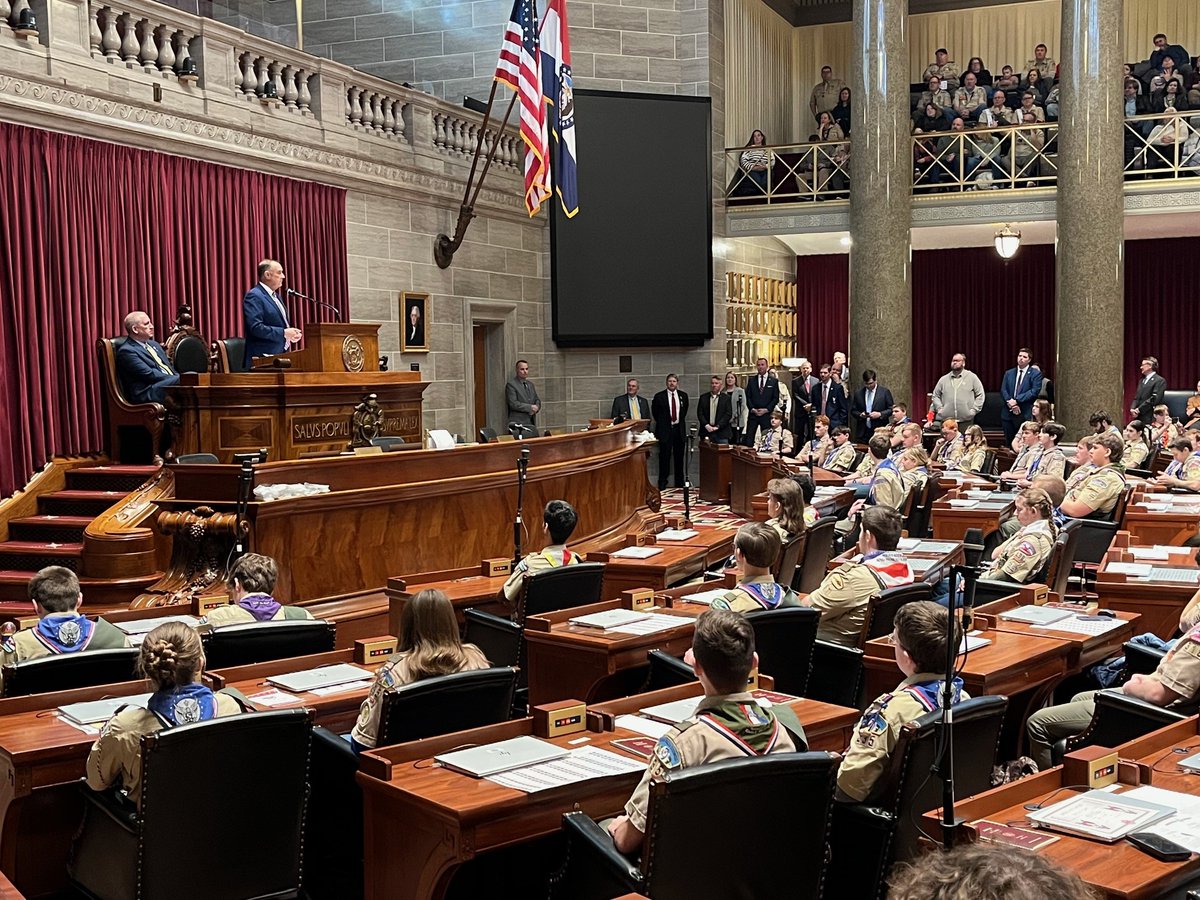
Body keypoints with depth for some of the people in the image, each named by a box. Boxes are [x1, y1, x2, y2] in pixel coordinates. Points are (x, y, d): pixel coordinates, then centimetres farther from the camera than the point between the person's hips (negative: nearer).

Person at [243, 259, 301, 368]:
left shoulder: (276, 296, 18)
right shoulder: (254, 296, -11)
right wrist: (284, 332, -19)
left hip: (280, 355, 9)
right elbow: (256, 327, -21)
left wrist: (291, 333, 6)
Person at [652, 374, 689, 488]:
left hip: (679, 429, 3)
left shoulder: (683, 396, 6)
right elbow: (654, 412, 8)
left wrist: (680, 422, 13)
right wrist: (662, 423, 7)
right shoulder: (659, 397, -3)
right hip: (665, 430, -3)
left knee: (679, 456, 8)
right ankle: (662, 482, 5)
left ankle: (679, 482, 16)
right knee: (664, 457, -2)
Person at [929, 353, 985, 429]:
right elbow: (935, 395, 18)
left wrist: (974, 410, -3)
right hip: (946, 419, 2)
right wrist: (939, 408, 3)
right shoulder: (943, 379, 13)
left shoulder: (972, 377, 7)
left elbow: (980, 395, 6)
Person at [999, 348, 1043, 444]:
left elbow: (1034, 391, -10)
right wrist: (1010, 402, -13)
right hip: (1008, 414, 4)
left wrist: (1017, 400, -15)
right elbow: (1003, 390, 6)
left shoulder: (1035, 374, 2)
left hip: (1025, 415, -4)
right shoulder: (1008, 373, 15)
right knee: (1009, 444, 5)